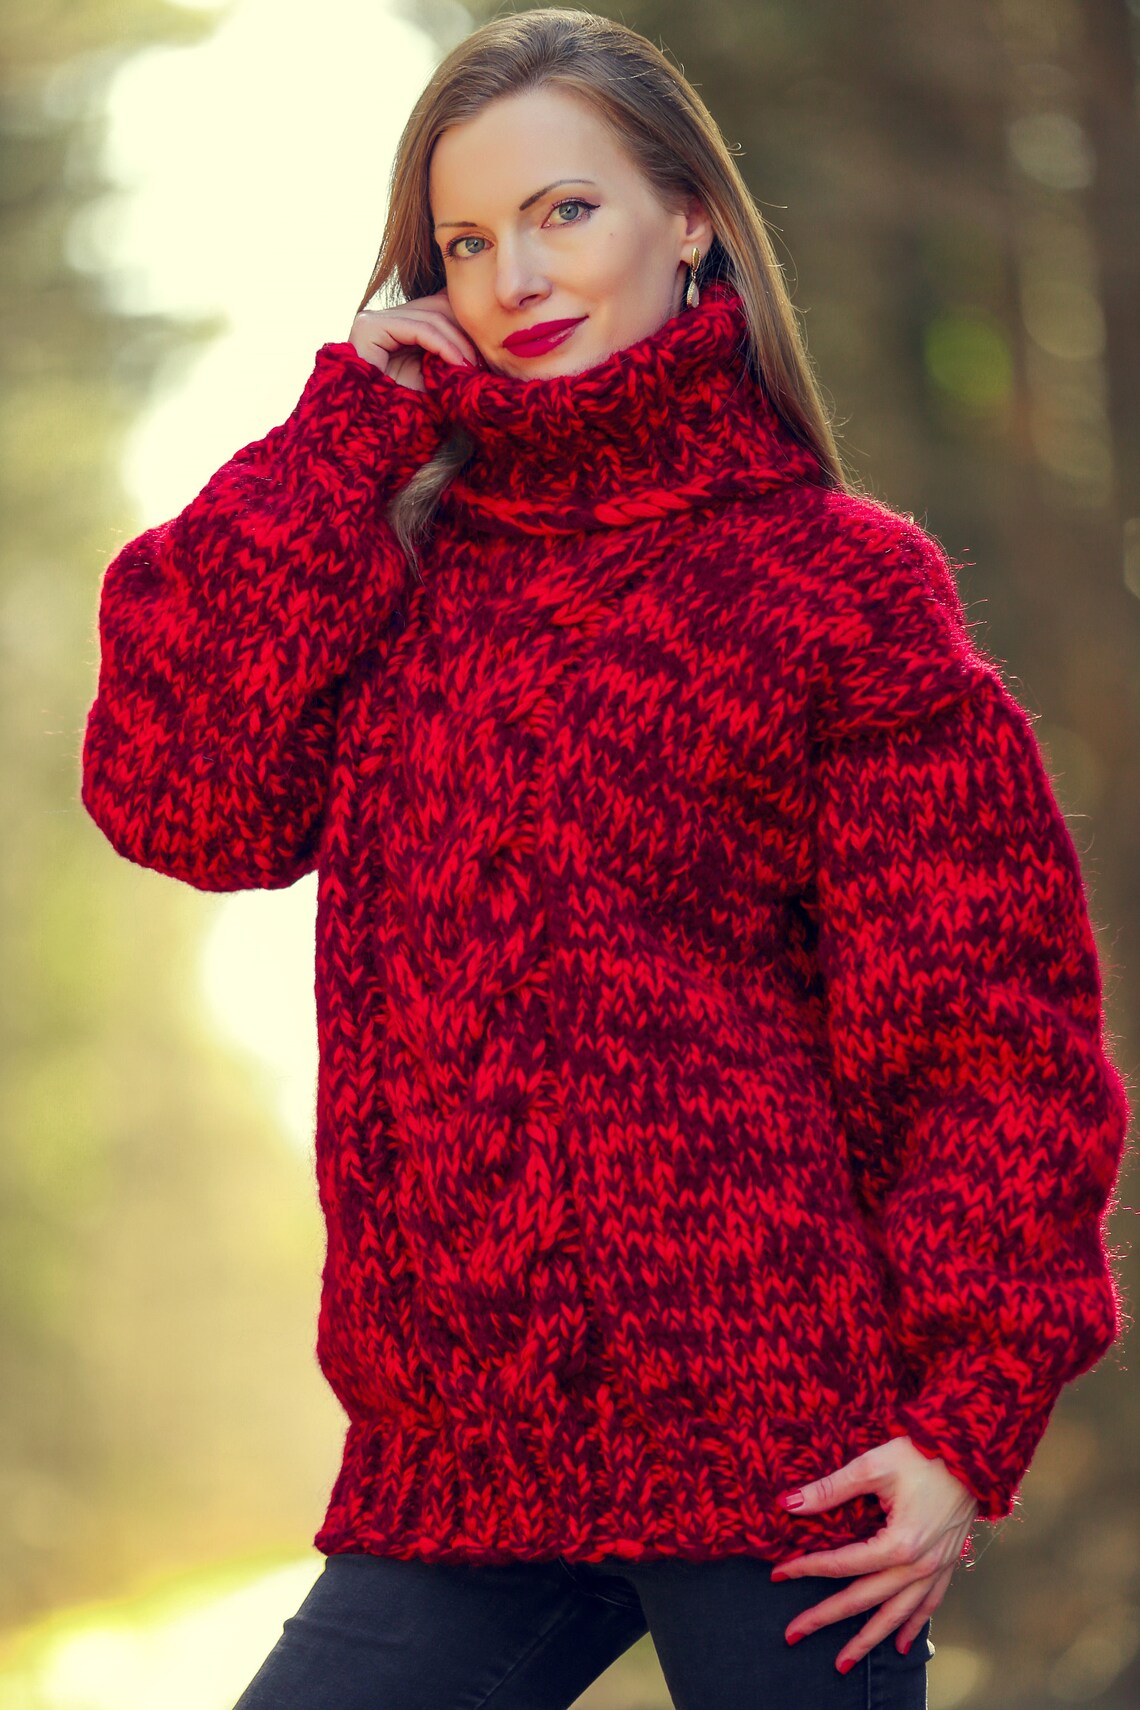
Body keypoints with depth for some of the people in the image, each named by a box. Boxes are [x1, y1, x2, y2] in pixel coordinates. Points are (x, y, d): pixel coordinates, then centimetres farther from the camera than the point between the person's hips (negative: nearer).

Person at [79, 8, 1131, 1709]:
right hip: (459, 1468, 4)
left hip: (772, 1442, -4)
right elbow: (180, 797, -2)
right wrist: (345, 437, 1)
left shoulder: (836, 584, 1)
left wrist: (972, 1418, -10)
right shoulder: (400, 573, 14)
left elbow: (990, 1024, -1)